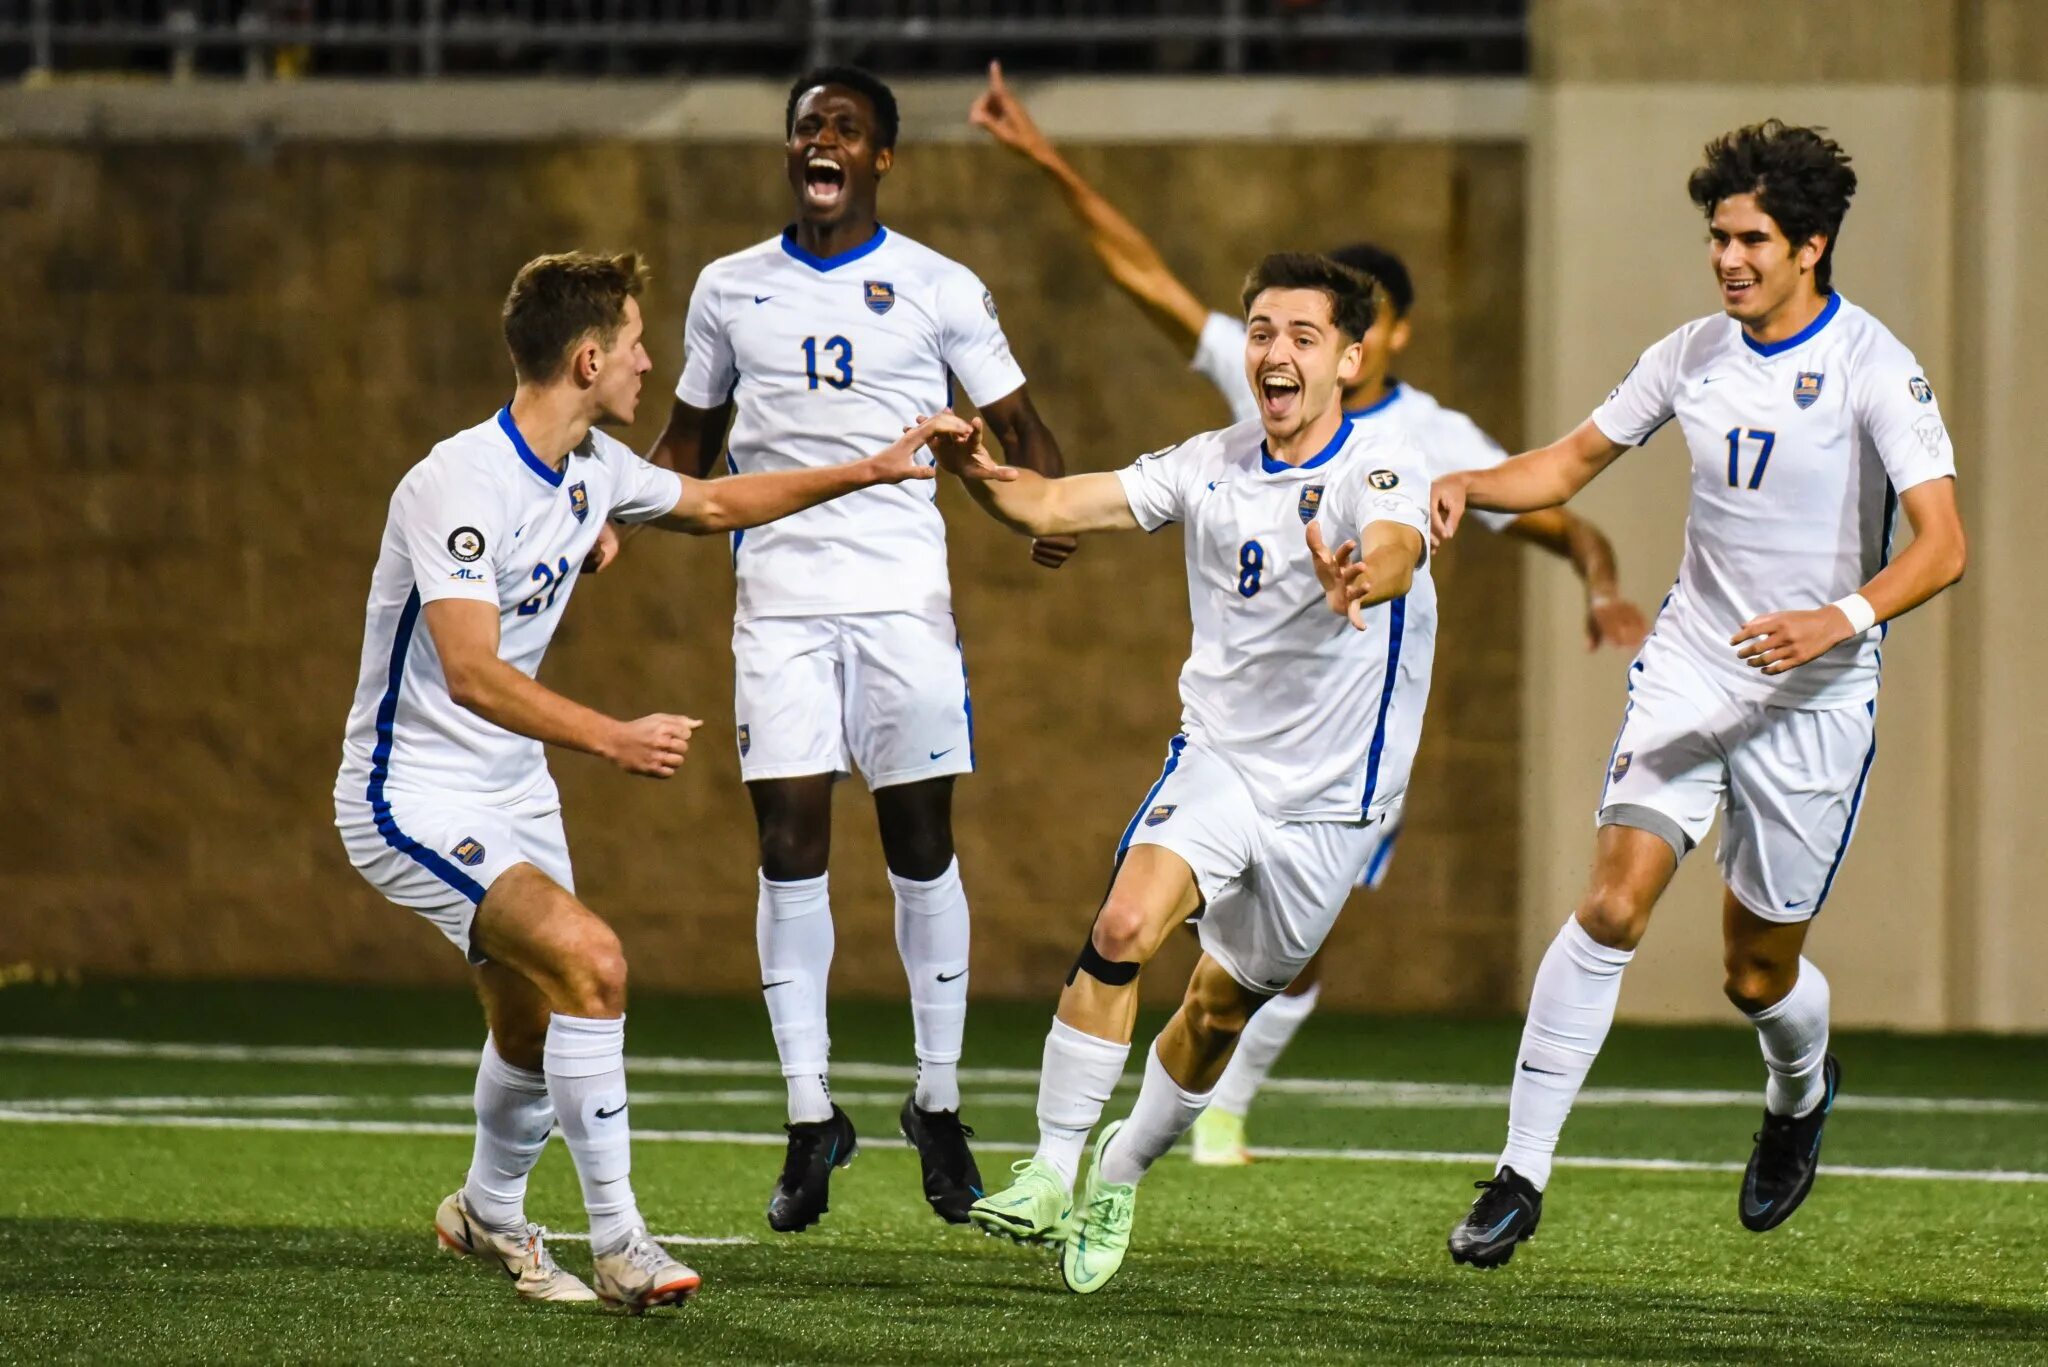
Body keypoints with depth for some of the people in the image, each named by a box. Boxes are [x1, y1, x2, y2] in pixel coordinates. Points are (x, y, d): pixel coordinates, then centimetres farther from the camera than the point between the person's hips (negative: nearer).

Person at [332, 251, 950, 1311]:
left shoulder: (591, 468, 2)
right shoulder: (459, 485, -26)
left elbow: (714, 504, 23)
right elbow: (471, 674, -35)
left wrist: (870, 472, 22)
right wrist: (614, 739, -44)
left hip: (513, 788, 9)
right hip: (411, 794, -9)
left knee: (533, 1026, 17)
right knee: (590, 959, -26)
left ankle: (489, 1214, 46)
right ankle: (618, 1246, -19)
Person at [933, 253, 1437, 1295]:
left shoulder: (1379, 466, -15)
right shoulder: (1211, 467, 0)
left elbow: (1394, 548, -38)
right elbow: (1053, 508, -1)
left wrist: (1364, 578, -63)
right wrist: (978, 474, -23)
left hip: (1332, 797, -2)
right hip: (1217, 756, 2)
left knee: (1222, 1010, 9)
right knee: (1124, 924, -24)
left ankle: (1119, 1180, 34)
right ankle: (1052, 1172, -18)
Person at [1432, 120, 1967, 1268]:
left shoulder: (1876, 369, -13)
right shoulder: (1694, 356, 3)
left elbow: (1942, 546, -20)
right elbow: (1575, 461, 16)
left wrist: (1840, 620, -36)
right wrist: (1470, 484, -4)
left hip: (1817, 700, -3)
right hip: (1690, 671, 3)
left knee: (1759, 976, 5)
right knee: (1613, 904, -15)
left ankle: (1802, 1090, 42)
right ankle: (1523, 1174, -12)